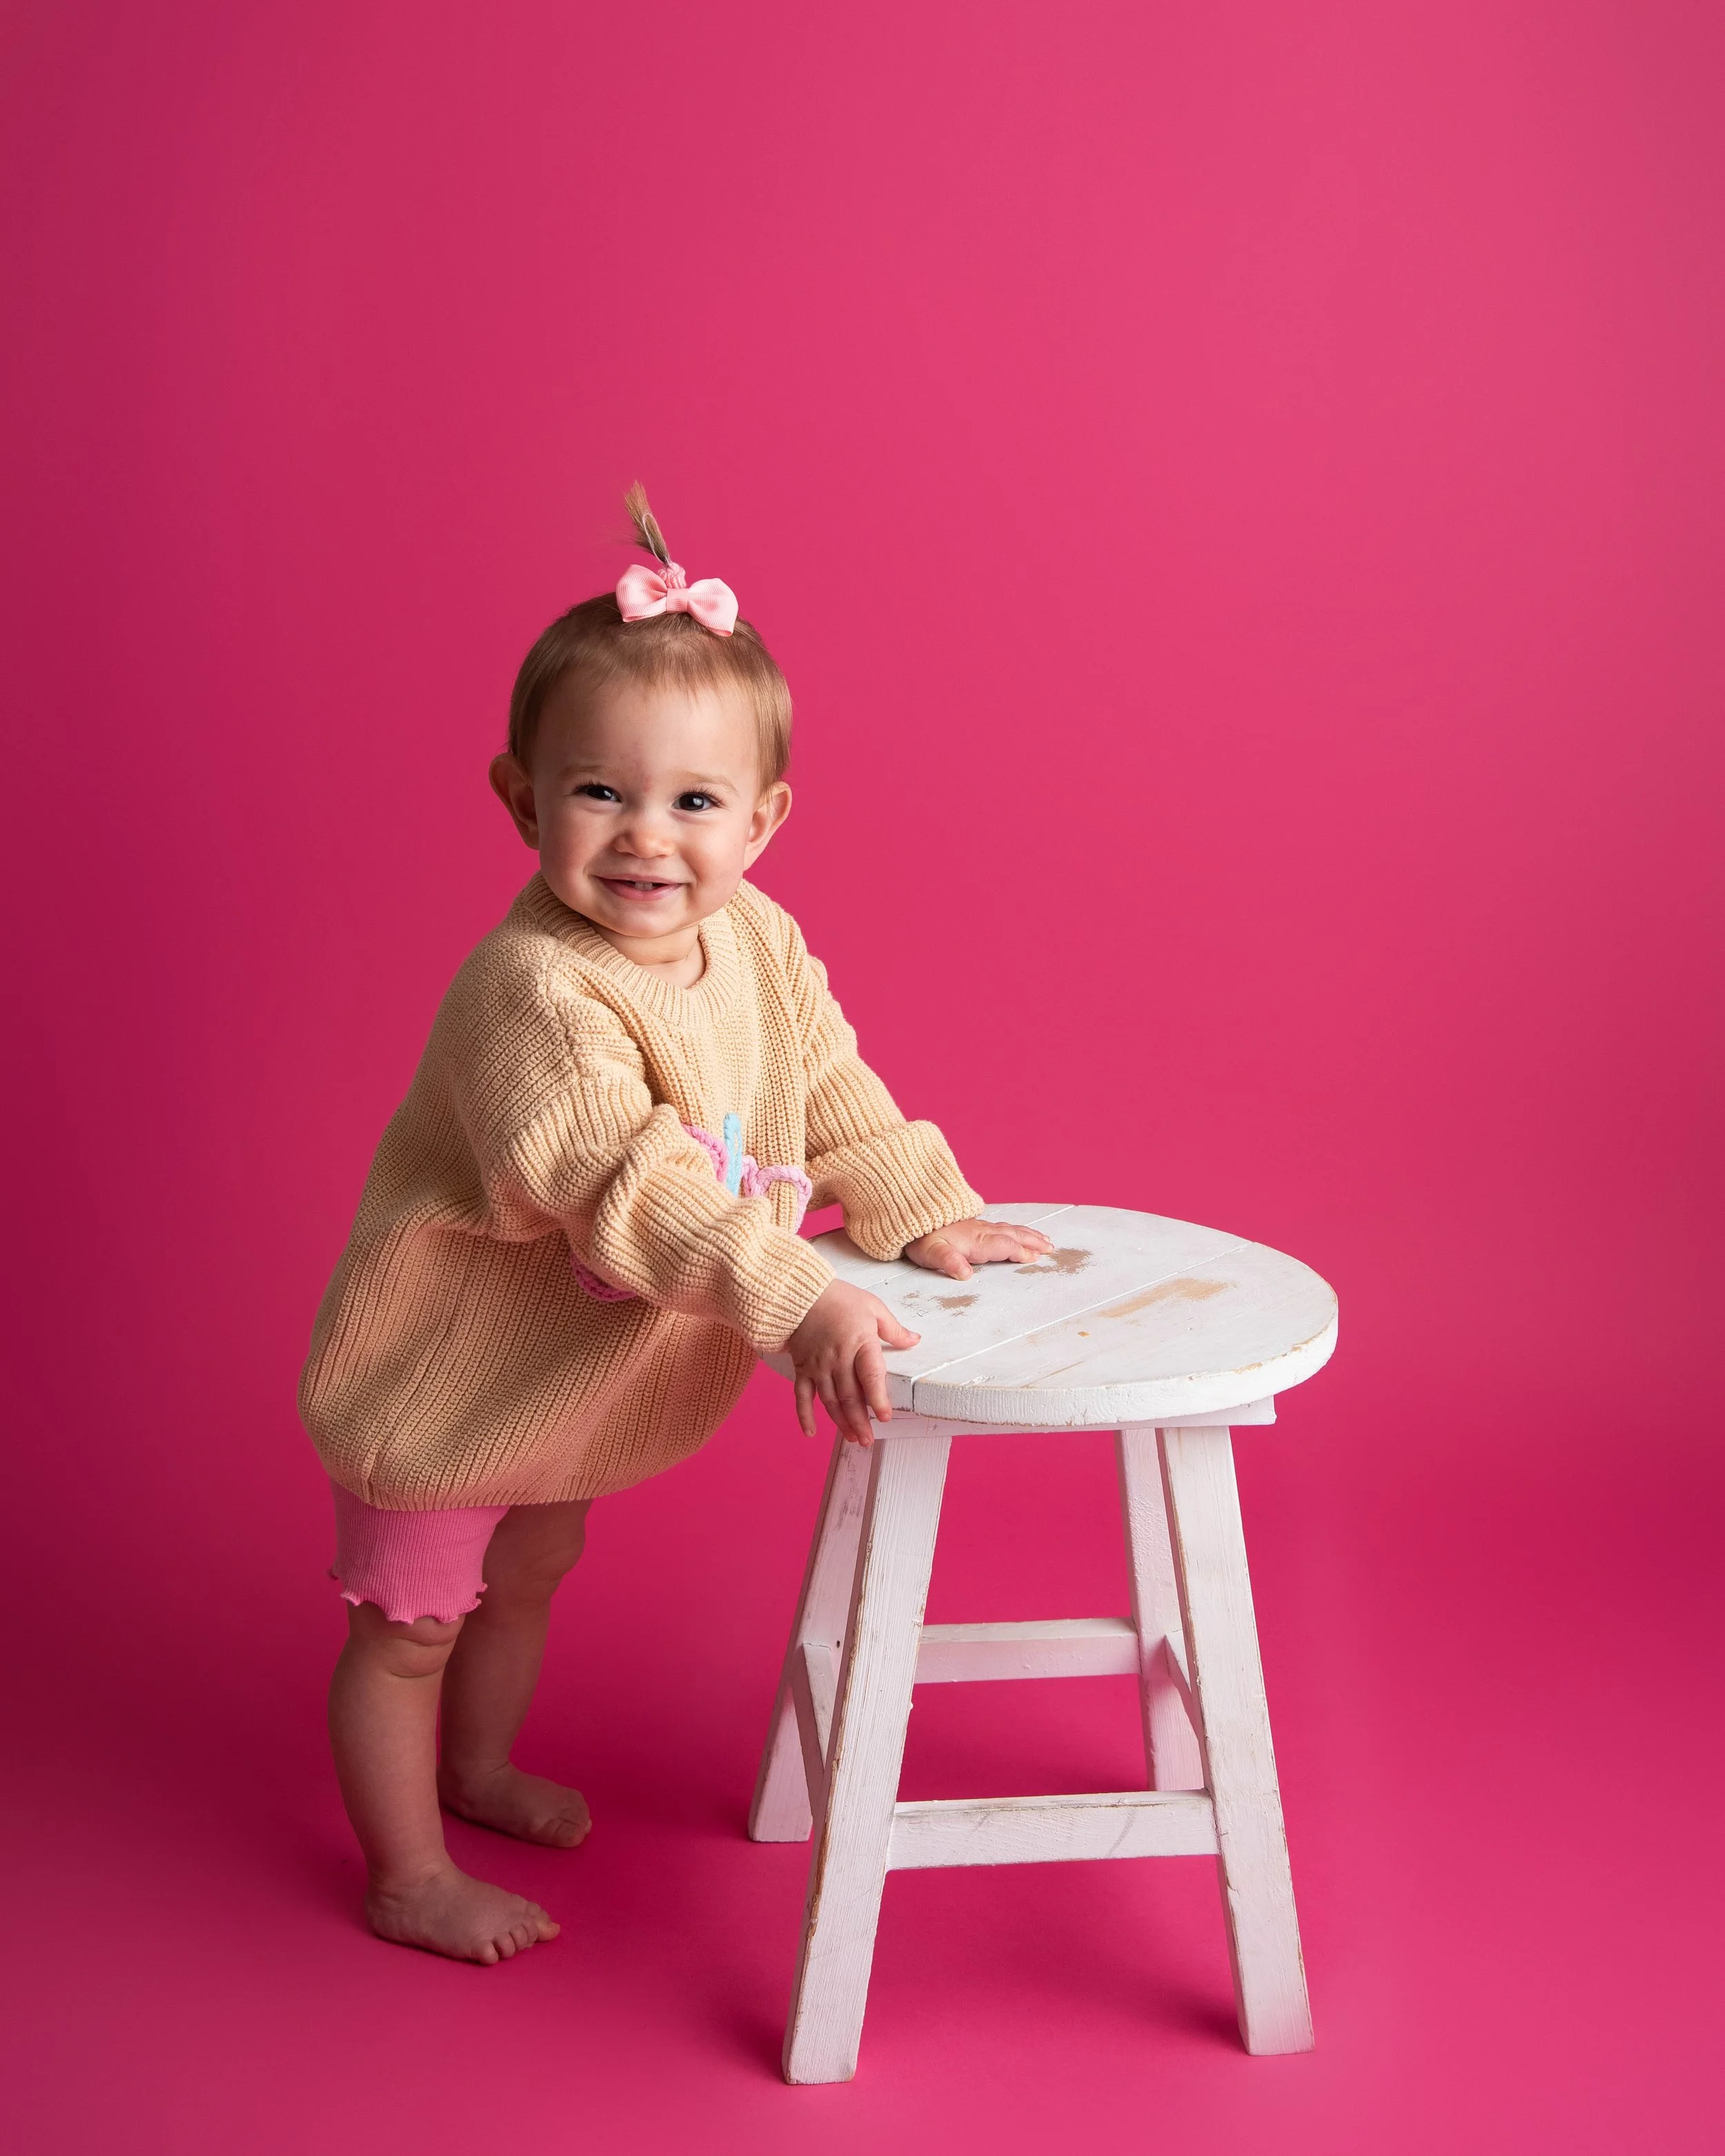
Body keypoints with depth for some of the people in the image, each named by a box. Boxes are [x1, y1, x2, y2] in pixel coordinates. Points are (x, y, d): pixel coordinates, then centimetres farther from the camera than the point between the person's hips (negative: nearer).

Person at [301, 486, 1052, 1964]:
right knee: (407, 1622, 9)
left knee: (530, 1577, 28)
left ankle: (476, 1769, 53)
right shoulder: (534, 989, -35)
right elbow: (623, 1182, -43)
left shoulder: (759, 943, -9)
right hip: (446, 1364, -8)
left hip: (573, 1370, 8)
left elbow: (830, 1090, 5)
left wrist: (925, 1216, -5)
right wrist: (800, 1301, -49)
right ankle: (409, 1877, 28)